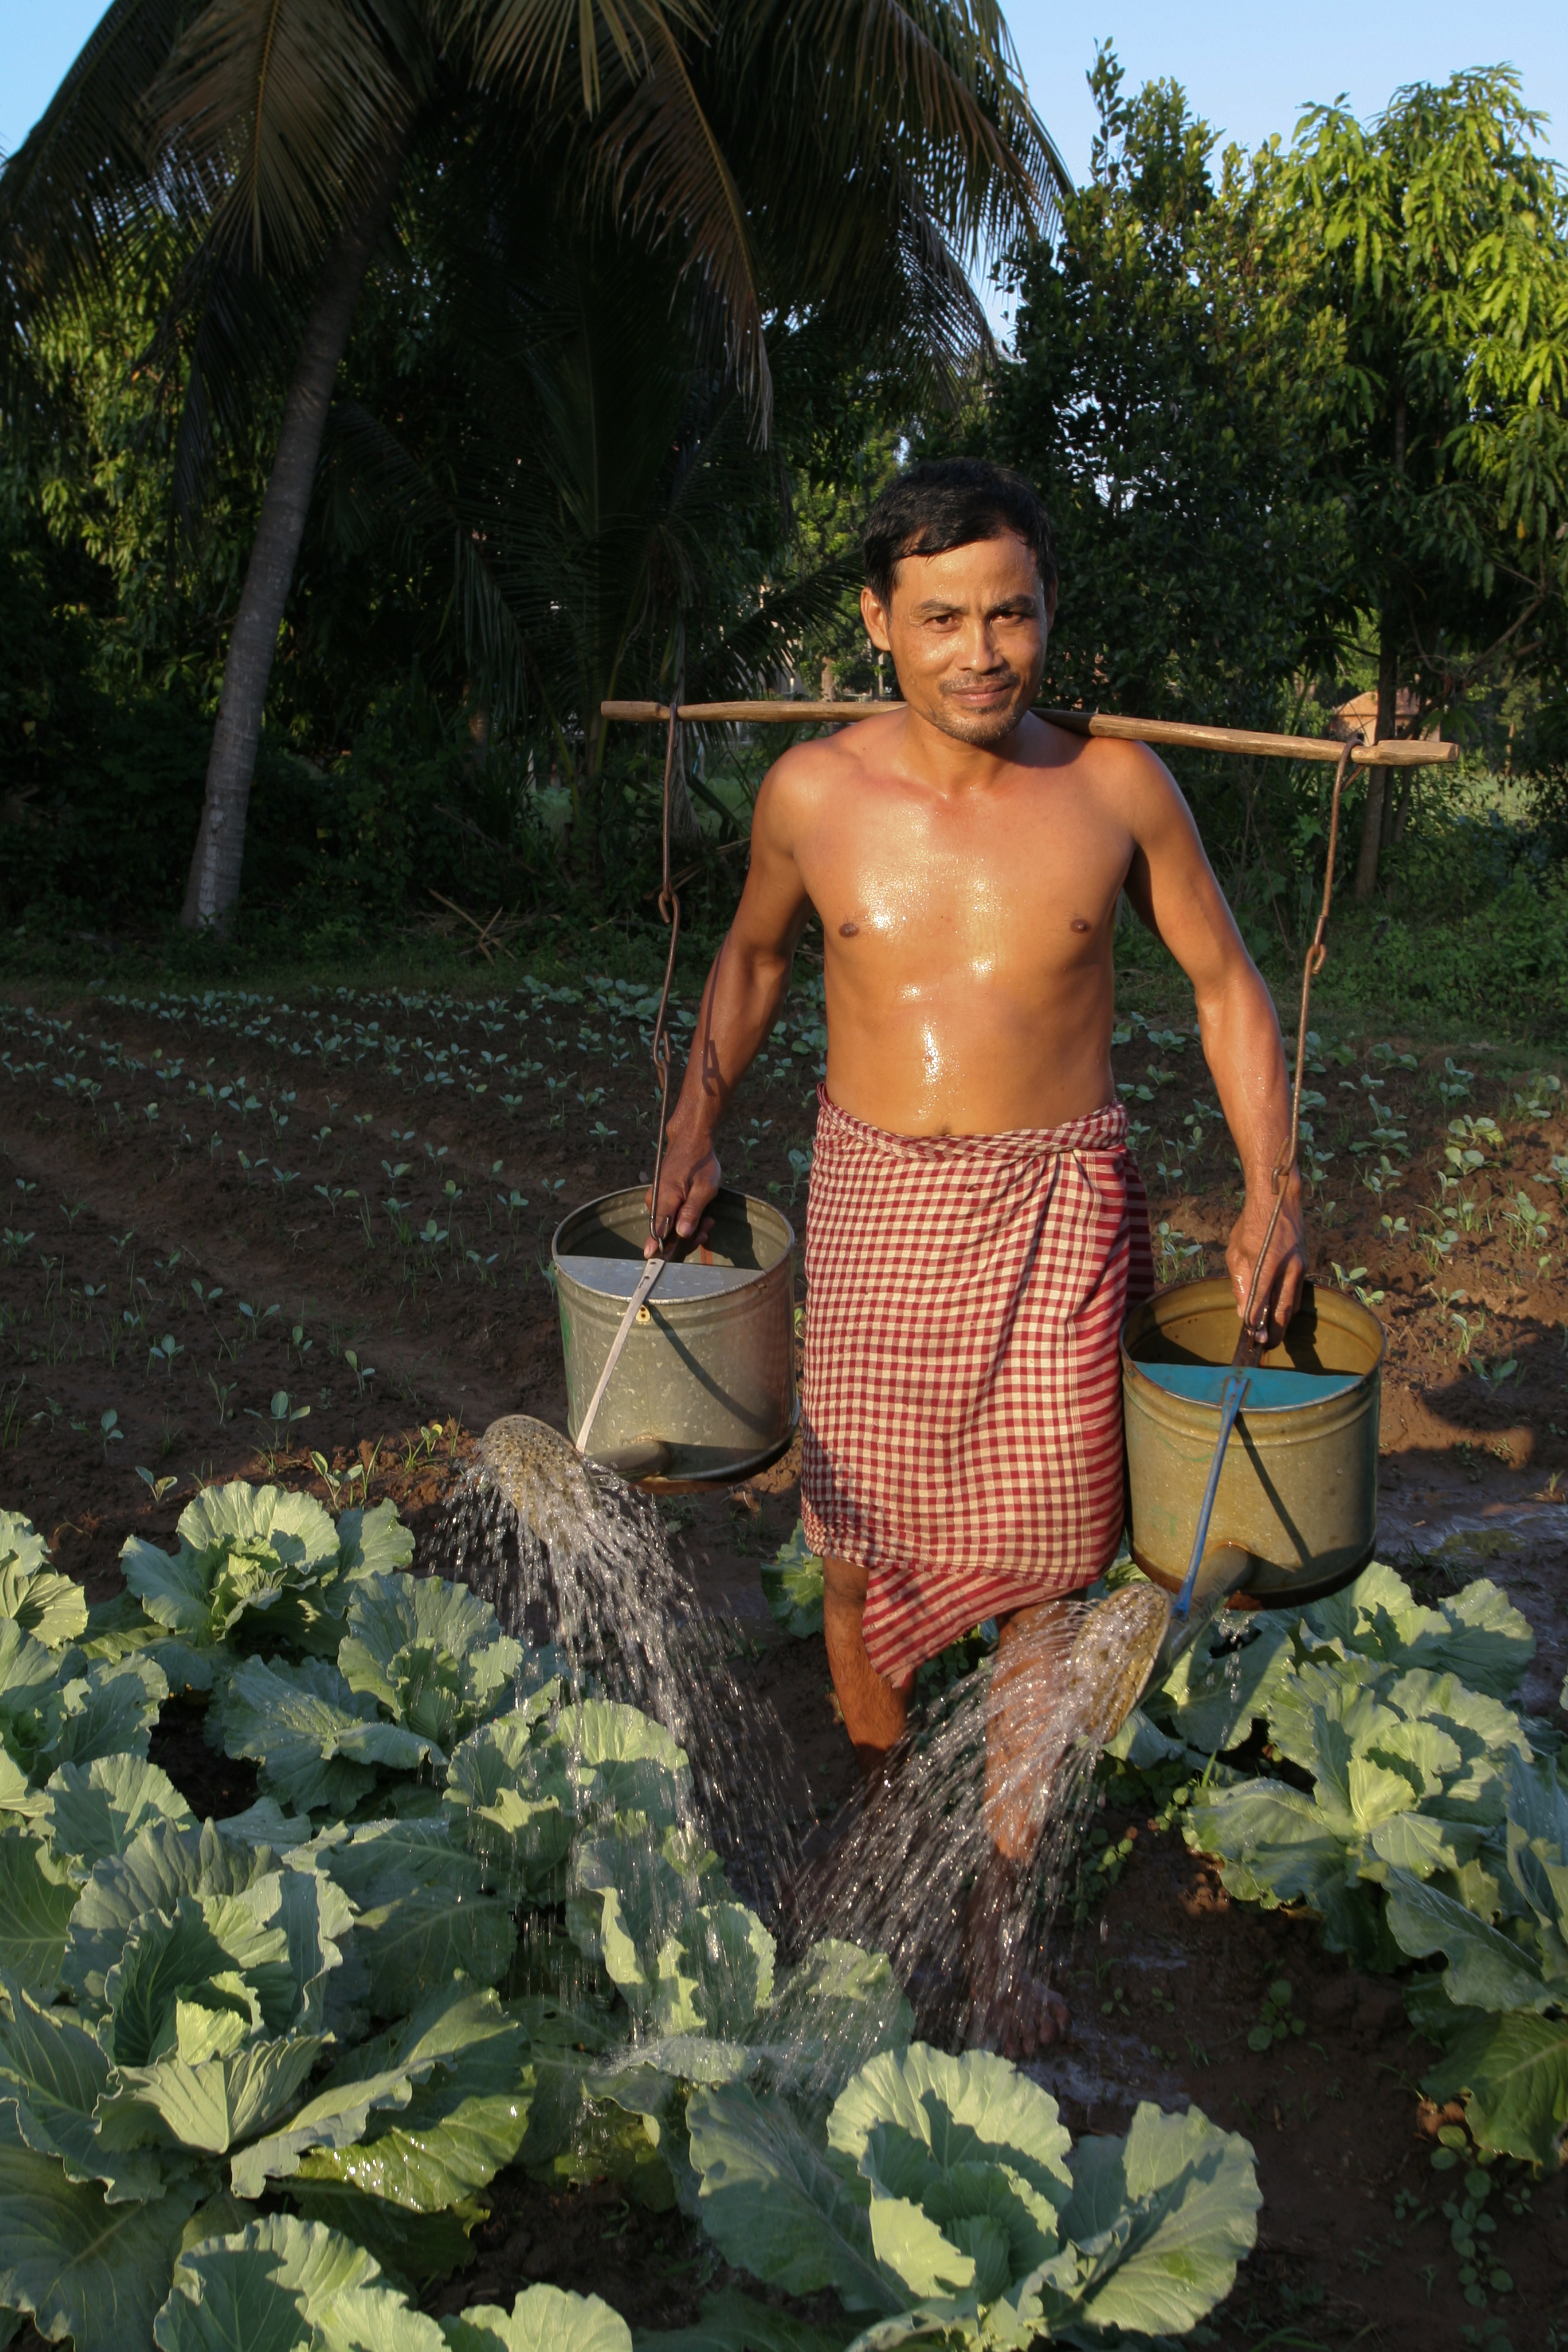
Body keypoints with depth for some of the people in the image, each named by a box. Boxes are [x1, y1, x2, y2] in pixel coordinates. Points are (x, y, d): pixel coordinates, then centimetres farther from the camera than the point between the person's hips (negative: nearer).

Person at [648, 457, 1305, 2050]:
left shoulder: (1117, 788, -6)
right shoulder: (812, 794, -4)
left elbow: (1224, 982, 6)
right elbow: (754, 956, 15)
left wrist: (1270, 1192, -1)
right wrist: (695, 1127, 6)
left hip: (1055, 1210, -1)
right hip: (870, 1203, 1)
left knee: (1036, 1564, 2)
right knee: (859, 1546, 9)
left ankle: (1004, 1901, 19)